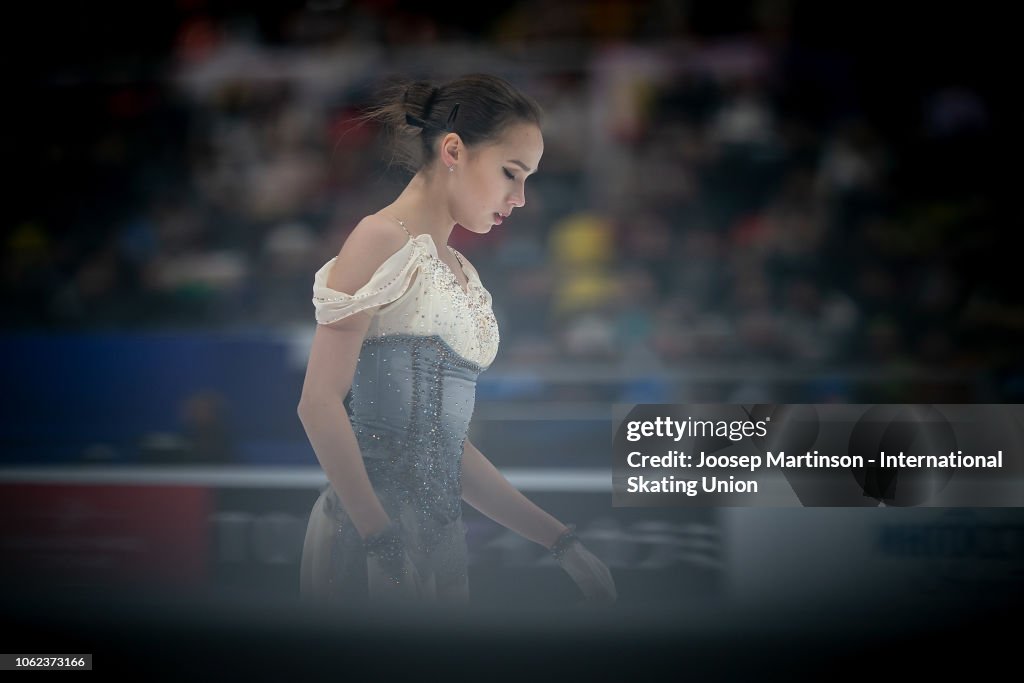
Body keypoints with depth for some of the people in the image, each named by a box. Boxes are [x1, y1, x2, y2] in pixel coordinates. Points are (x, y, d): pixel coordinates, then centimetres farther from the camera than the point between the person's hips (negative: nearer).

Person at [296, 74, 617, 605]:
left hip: (440, 534, 8)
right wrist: (383, 544, -20)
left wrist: (562, 542, 14)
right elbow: (320, 403, -13)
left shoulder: (463, 276, 19)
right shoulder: (384, 239, -5)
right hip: (368, 531, -7)